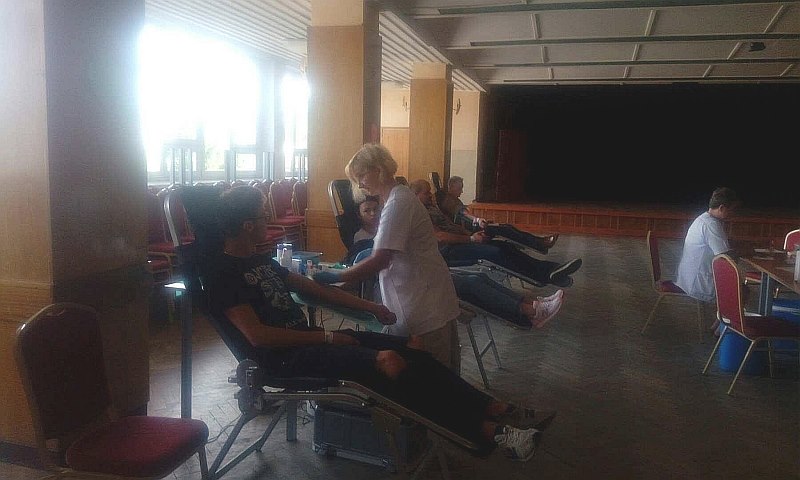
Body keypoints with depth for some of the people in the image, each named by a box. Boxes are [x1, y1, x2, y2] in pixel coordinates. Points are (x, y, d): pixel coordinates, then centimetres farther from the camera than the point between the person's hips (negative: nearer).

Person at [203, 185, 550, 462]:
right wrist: (326, 338, -14)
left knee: (408, 350, -6)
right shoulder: (222, 271, -11)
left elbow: (312, 287, 20)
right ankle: (486, 432, -21)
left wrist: (369, 307, 16)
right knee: (388, 364, -27)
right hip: (284, 357, -9)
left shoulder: (260, 259, 16)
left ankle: (495, 408, -5)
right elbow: (257, 335, -19)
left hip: (307, 336, 9)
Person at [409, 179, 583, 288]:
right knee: (495, 252, -25)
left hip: (459, 241, 10)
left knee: (505, 246, -5)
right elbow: (439, 236, -19)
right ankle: (545, 276, -21)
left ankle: (548, 268, -14)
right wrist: (470, 239, -15)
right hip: (446, 250, -10)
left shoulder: (431, 208, 23)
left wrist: (473, 234, 8)